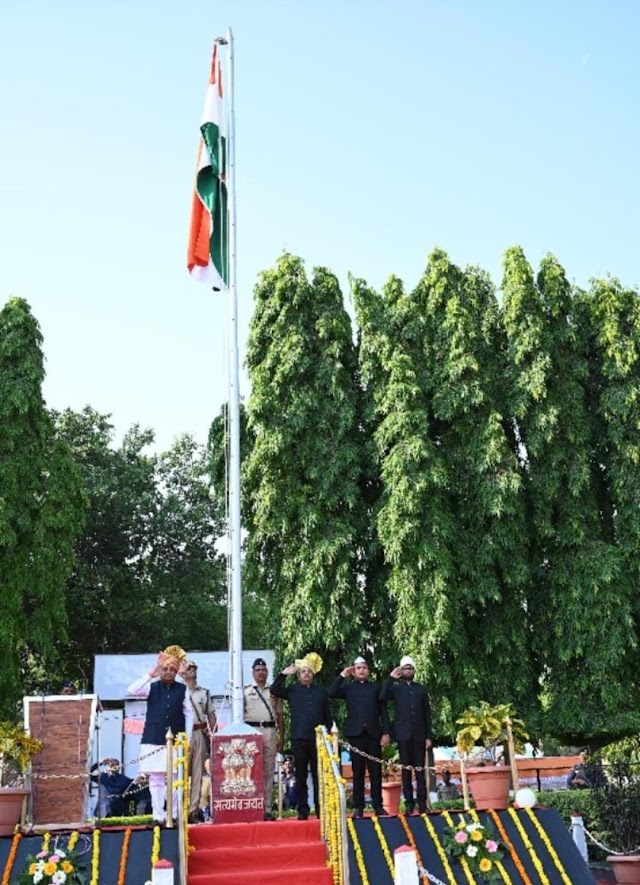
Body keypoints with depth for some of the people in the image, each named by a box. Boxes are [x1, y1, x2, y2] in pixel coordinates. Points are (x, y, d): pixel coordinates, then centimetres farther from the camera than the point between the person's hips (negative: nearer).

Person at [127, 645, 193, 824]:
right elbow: (131, 691, -12)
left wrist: (188, 739, 2)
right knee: (156, 780, 3)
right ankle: (158, 815, 10)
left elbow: (188, 714, 7)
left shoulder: (182, 689, 6)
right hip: (153, 741, 1)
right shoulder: (152, 687, 5)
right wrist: (150, 675, -14)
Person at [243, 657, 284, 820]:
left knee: (268, 772, 3)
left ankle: (267, 809, 5)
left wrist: (281, 737, 8)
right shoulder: (245, 691, 9)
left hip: (270, 731, 2)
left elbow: (280, 715, 15)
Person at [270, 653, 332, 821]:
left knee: (319, 775, 3)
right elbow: (274, 690, -6)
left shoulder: (321, 692, 14)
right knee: (300, 776, 3)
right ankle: (303, 810, 9)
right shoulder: (292, 690, 10)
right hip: (299, 739, -1)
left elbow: (328, 717, 15)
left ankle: (321, 809, 10)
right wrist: (283, 674, -12)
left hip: (319, 739, 1)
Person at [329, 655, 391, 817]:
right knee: (358, 771, 2)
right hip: (355, 733, -1)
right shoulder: (348, 686, 11)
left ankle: (378, 805, 8)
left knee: (376, 771, 1)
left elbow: (383, 711, 9)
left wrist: (386, 732, 1)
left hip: (373, 733, 1)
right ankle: (358, 806, 6)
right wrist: (342, 675, -7)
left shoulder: (376, 687, 13)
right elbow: (332, 693, -8)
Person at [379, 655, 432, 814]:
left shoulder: (421, 689, 12)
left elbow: (427, 714, 10)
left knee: (420, 768, -1)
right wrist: (390, 678, -14)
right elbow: (382, 697, -13)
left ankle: (422, 801, 2)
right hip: (403, 734, -1)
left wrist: (428, 736, 4)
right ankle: (409, 801, 5)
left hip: (419, 734, 1)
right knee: (406, 768, 1)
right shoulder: (396, 688, 8)